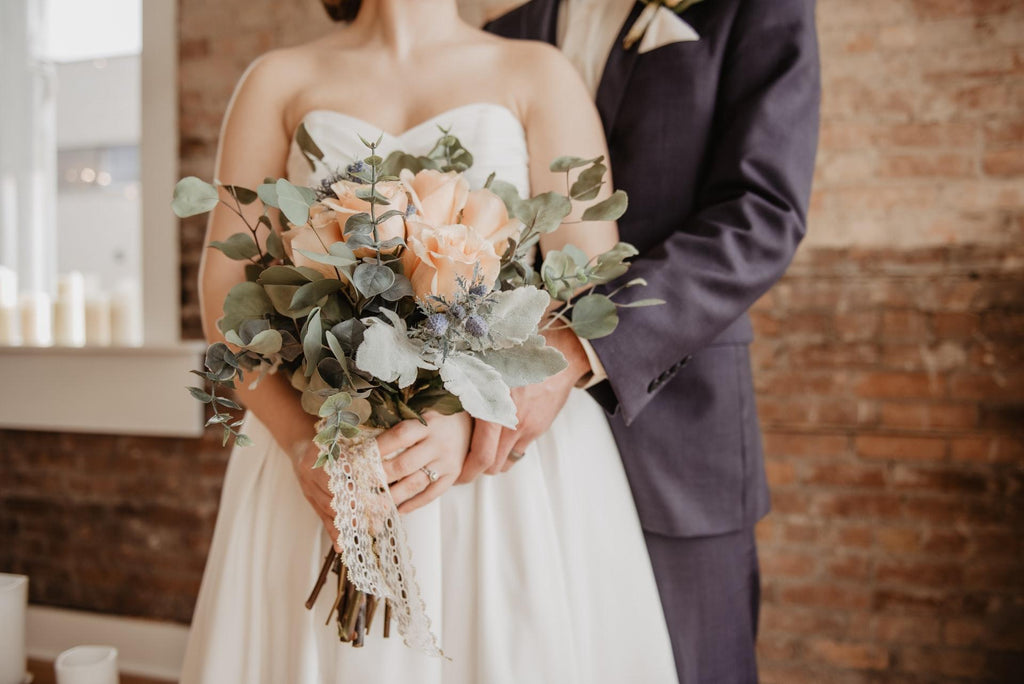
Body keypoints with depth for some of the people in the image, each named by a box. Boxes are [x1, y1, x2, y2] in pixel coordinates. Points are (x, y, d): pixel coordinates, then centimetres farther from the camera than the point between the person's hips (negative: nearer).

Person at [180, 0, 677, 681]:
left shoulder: (539, 74, 6)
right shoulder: (279, 81, 9)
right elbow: (224, 289, 2)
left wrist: (470, 420, -19)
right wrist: (301, 442, -13)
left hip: (511, 460, 0)